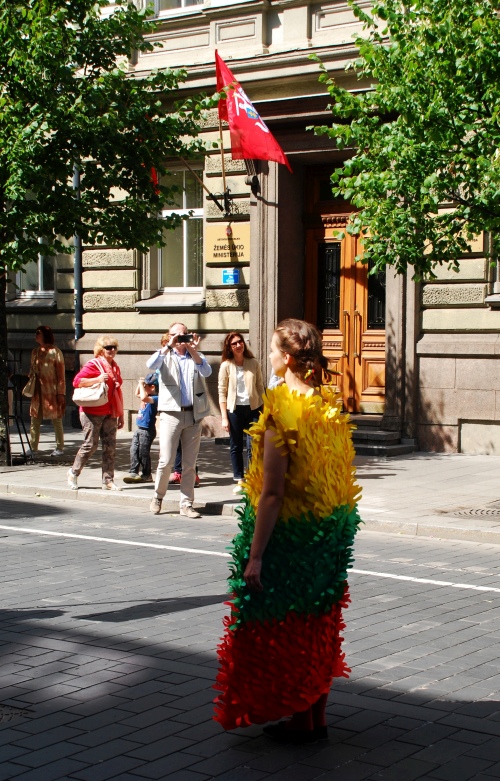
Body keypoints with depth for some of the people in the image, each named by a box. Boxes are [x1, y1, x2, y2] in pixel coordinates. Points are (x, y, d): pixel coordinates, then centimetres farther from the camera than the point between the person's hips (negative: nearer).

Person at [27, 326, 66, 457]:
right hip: (37, 391, 6)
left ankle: (60, 448, 9)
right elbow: (32, 370, 18)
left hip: (52, 391, -6)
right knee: (35, 419, 5)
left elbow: (61, 374, -8)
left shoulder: (55, 352, -6)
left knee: (56, 420, 2)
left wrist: (61, 392, -13)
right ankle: (33, 447, 10)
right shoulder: (35, 352, 12)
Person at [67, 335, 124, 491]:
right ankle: (73, 473, 16)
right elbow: (77, 381, -14)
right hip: (92, 412, -6)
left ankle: (108, 480, 7)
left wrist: (120, 414, 18)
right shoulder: (93, 364, -6)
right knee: (90, 444, -3)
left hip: (110, 413, 6)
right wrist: (97, 379, -23)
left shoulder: (115, 367, 15)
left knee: (110, 446, 2)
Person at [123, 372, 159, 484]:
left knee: (143, 453, -1)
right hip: (139, 429, 9)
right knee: (134, 450, 6)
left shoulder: (155, 398, -17)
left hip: (147, 430, -9)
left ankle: (147, 475, 10)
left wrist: (141, 384, -25)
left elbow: (144, 398, -37)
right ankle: (133, 472, 9)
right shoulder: (149, 396, 11)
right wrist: (140, 383, 14)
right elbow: (137, 394, 30)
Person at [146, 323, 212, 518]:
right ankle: (158, 497, 15)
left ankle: (186, 504, 10)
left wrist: (193, 350, -15)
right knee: (166, 460, -7)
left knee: (189, 463, 4)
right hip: (171, 413, -2)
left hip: (193, 415, 2)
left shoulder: (196, 356, 15)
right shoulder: (165, 355, 9)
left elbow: (207, 372, -5)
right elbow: (151, 365, -13)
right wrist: (169, 346, -17)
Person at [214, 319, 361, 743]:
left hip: (289, 531, -7)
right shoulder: (331, 404, 2)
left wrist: (255, 555, -20)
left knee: (285, 628, 9)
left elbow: (272, 492, -22)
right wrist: (338, 528, 18)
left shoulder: (282, 409, -20)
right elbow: (343, 473, 8)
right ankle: (317, 718, 27)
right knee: (319, 625, 17)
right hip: (332, 532, 7)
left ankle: (300, 721, 18)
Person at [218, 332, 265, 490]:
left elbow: (260, 387, 8)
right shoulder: (226, 366, -1)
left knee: (253, 446, -4)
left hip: (253, 408, 0)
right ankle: (239, 480, 12)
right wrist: (224, 417, -6)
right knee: (236, 447, 5)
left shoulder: (254, 363, 3)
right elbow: (222, 392, -1)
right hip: (234, 409, 0)